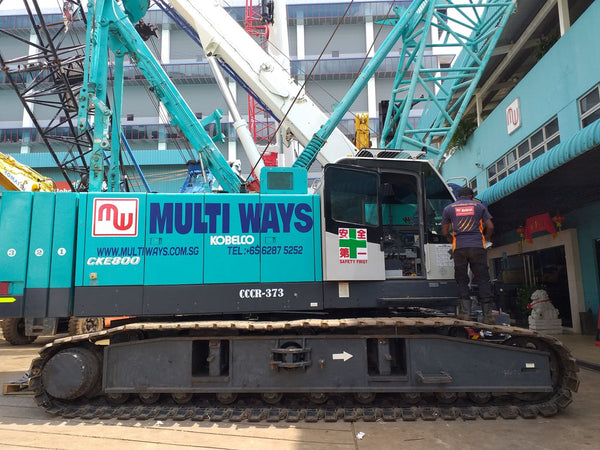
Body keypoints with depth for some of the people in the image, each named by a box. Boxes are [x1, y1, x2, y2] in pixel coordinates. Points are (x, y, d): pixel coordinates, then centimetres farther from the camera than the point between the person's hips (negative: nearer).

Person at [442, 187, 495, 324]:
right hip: (478, 246, 0)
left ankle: (464, 311, -2)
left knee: (462, 280, 7)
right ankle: (488, 314, 1)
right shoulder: (479, 206, 13)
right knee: (483, 280, 3)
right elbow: (490, 227, 8)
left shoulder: (448, 208, 13)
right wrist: (485, 240, 24)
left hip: (459, 248, 0)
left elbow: (445, 232, 11)